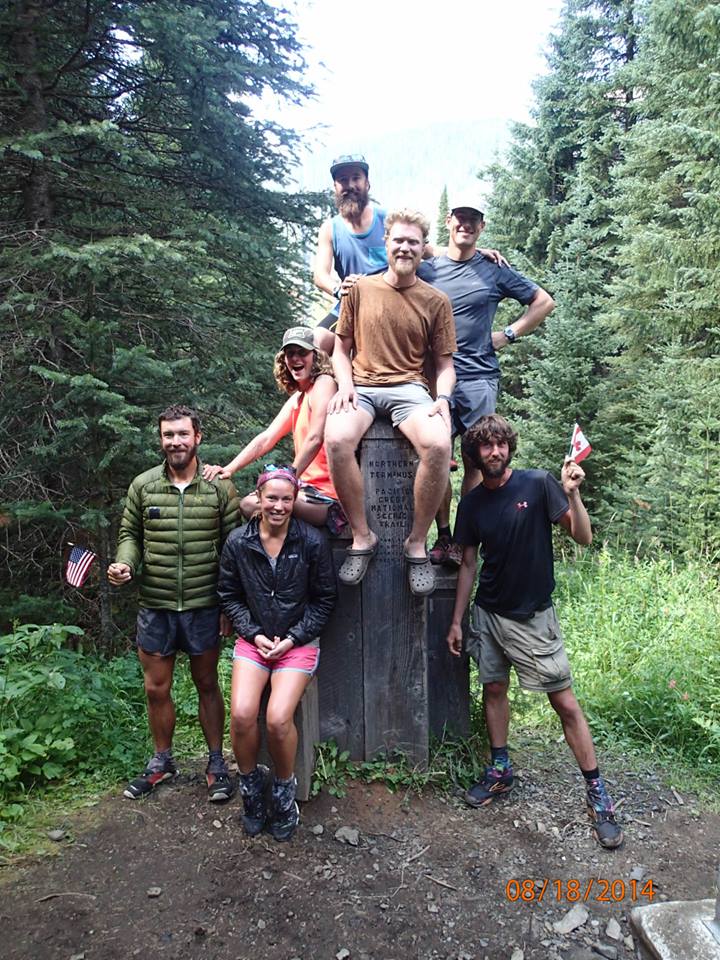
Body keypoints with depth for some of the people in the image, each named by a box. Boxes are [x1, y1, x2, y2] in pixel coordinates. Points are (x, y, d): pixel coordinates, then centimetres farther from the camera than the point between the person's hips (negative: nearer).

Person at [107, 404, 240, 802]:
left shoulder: (220, 487, -6)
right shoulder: (142, 485, -1)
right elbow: (130, 534, 9)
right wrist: (125, 563, -13)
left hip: (204, 607, -2)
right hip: (155, 607, 2)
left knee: (207, 685, 12)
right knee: (156, 689, 13)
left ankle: (216, 763, 29)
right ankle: (161, 762, 35)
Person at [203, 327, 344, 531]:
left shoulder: (324, 383, -8)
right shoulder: (296, 400, 18)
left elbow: (315, 439, -18)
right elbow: (266, 439, 10)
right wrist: (229, 468, -1)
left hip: (328, 491, -9)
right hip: (310, 486, 9)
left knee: (252, 505, -20)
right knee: (247, 502, 9)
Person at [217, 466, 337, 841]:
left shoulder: (313, 542, -6)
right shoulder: (237, 542, -1)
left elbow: (324, 598, 1)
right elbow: (229, 595, 8)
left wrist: (293, 638, -7)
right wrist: (253, 634, -5)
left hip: (298, 642, -1)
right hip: (253, 639, 2)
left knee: (278, 719, -21)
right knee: (241, 714, -21)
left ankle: (284, 788, 9)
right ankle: (251, 783, 9)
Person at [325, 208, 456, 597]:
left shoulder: (436, 301, 9)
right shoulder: (360, 289, 10)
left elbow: (444, 364, 11)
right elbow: (341, 348, 15)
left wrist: (442, 398, -9)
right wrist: (345, 384, -5)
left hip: (409, 387, 0)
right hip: (361, 386, 0)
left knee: (439, 444, -33)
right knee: (336, 439, -34)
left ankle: (417, 543, -13)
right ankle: (362, 536, -15)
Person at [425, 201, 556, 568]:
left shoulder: (494, 270, 9)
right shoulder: (428, 269, 11)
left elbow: (544, 302, 15)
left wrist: (509, 334, 7)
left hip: (479, 378, 0)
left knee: (475, 462, -1)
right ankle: (443, 538, 7)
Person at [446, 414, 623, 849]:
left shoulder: (538, 484, -11)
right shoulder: (472, 503, 1)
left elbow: (583, 537, -11)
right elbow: (468, 564, 8)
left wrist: (573, 492, -28)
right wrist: (457, 621, 8)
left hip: (534, 616, -4)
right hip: (488, 614, 4)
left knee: (566, 703, -2)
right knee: (494, 690, 14)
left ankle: (598, 794, 9)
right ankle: (500, 770, 32)